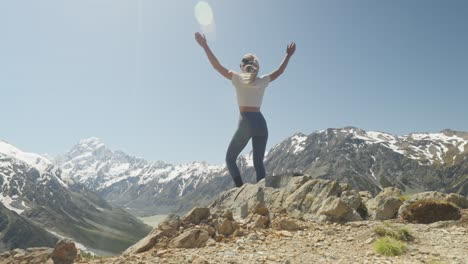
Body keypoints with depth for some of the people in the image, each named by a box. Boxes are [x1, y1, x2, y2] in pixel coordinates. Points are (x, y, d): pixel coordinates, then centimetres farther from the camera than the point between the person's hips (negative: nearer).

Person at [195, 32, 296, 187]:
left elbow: (217, 66, 2)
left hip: (246, 122, -4)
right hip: (261, 123, 4)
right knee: (258, 163, 11)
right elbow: (279, 71, 26)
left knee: (230, 158, 9)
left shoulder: (238, 78, 2)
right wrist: (288, 55, 35)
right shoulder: (263, 81, 11)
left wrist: (205, 46, 5)